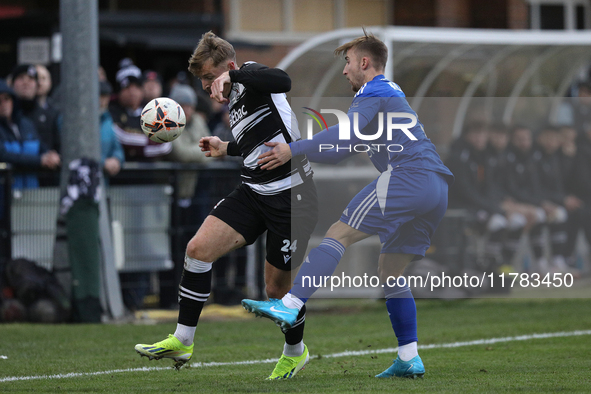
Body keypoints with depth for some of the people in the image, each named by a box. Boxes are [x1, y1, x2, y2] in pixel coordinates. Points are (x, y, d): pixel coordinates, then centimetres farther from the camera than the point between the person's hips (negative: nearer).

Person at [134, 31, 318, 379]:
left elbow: (282, 81, -36)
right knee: (199, 248, -8)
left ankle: (295, 352, 32)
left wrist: (230, 76, -38)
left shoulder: (251, 75, -11)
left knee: (277, 287, 3)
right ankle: (182, 342, -1)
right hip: (254, 191, 9)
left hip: (290, 197, -9)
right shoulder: (236, 99, 16)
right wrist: (228, 149, 35)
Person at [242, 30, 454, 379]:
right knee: (391, 271, 13)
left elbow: (344, 136, -13)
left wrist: (295, 150, -14)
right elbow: (349, 143, 35)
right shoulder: (392, 96, 34)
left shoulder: (374, 95, 3)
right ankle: (409, 358, 7)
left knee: (338, 235, -13)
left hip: (407, 177, -9)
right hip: (437, 191, 9)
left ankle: (290, 305, -26)